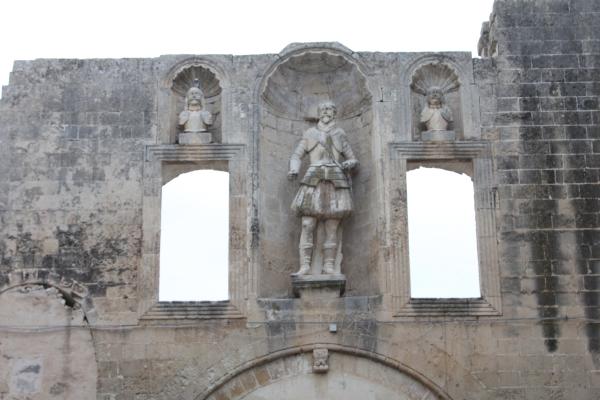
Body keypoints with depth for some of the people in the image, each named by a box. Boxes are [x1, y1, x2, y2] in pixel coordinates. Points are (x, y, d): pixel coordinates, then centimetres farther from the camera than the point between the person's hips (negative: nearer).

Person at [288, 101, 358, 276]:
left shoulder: (340, 134, 16)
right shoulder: (309, 133, 15)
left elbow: (354, 160, 17)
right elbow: (296, 156, 12)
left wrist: (349, 164, -7)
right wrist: (294, 170, -10)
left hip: (335, 183, 1)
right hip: (314, 182, 0)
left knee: (332, 229, -3)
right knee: (307, 226, -10)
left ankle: (328, 266, 1)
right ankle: (304, 267, -11)